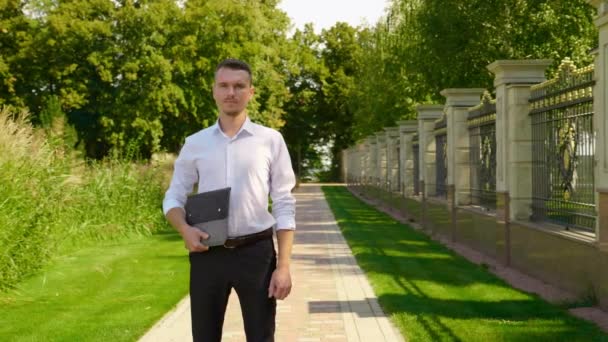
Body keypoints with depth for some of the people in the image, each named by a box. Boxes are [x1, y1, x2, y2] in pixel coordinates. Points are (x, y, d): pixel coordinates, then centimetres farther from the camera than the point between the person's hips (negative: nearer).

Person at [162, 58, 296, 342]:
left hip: (256, 252, -2)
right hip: (208, 253, 2)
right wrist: (184, 229, -12)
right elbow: (173, 198, 10)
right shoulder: (195, 144, 6)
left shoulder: (270, 140, 1)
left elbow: (284, 206, 0)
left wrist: (283, 266, -7)